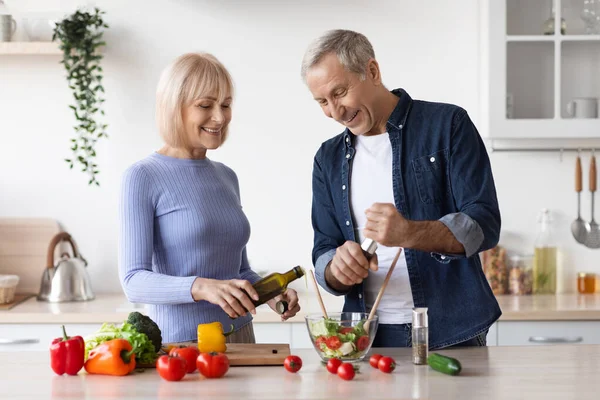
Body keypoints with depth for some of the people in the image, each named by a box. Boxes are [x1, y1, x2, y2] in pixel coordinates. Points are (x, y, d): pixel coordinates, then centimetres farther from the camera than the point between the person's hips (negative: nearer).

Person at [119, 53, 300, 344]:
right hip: (180, 342, -6)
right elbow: (134, 281, -16)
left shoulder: (227, 177, 10)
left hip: (240, 338, 6)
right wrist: (201, 287, -31)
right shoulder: (143, 178, -9)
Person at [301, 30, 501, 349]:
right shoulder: (329, 160, 9)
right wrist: (337, 270, -17)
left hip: (450, 334, -4)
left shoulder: (447, 125, -5)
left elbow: (484, 225, -13)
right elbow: (323, 255, 7)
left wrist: (408, 233, -30)